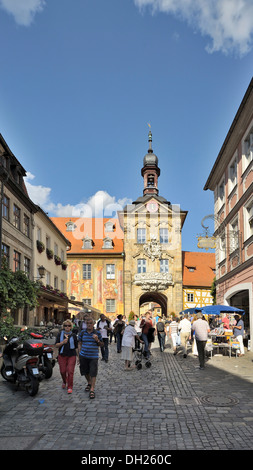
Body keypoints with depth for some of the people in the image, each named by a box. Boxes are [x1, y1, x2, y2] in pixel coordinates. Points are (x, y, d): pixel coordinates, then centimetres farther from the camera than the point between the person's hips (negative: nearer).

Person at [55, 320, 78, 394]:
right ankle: (64, 382, 35)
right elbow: (56, 345, -2)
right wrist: (62, 342, -20)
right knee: (62, 371, 3)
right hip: (62, 356, 1)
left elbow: (76, 347, 9)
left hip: (72, 356, -1)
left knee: (70, 371, -6)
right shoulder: (60, 334, 3)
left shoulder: (73, 335, 4)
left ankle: (70, 387, 6)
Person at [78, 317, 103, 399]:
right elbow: (79, 344, 8)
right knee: (85, 372, 14)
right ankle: (89, 383, 40)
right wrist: (79, 355, 3)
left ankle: (92, 390, -1)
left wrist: (97, 340, -17)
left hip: (93, 356, -2)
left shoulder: (97, 333, -2)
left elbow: (101, 345, 4)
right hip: (83, 356, 2)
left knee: (93, 373, -7)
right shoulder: (82, 332, 2)